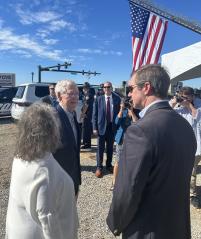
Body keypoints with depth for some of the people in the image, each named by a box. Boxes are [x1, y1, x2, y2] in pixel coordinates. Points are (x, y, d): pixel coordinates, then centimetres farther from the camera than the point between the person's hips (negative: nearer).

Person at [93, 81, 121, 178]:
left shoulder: (117, 99, -1)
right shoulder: (98, 99, -3)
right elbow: (95, 114, -2)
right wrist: (95, 127, -7)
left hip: (113, 127, 1)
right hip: (101, 126, -1)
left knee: (110, 148, 15)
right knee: (100, 148, 6)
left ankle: (109, 165, 32)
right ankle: (99, 167, 20)